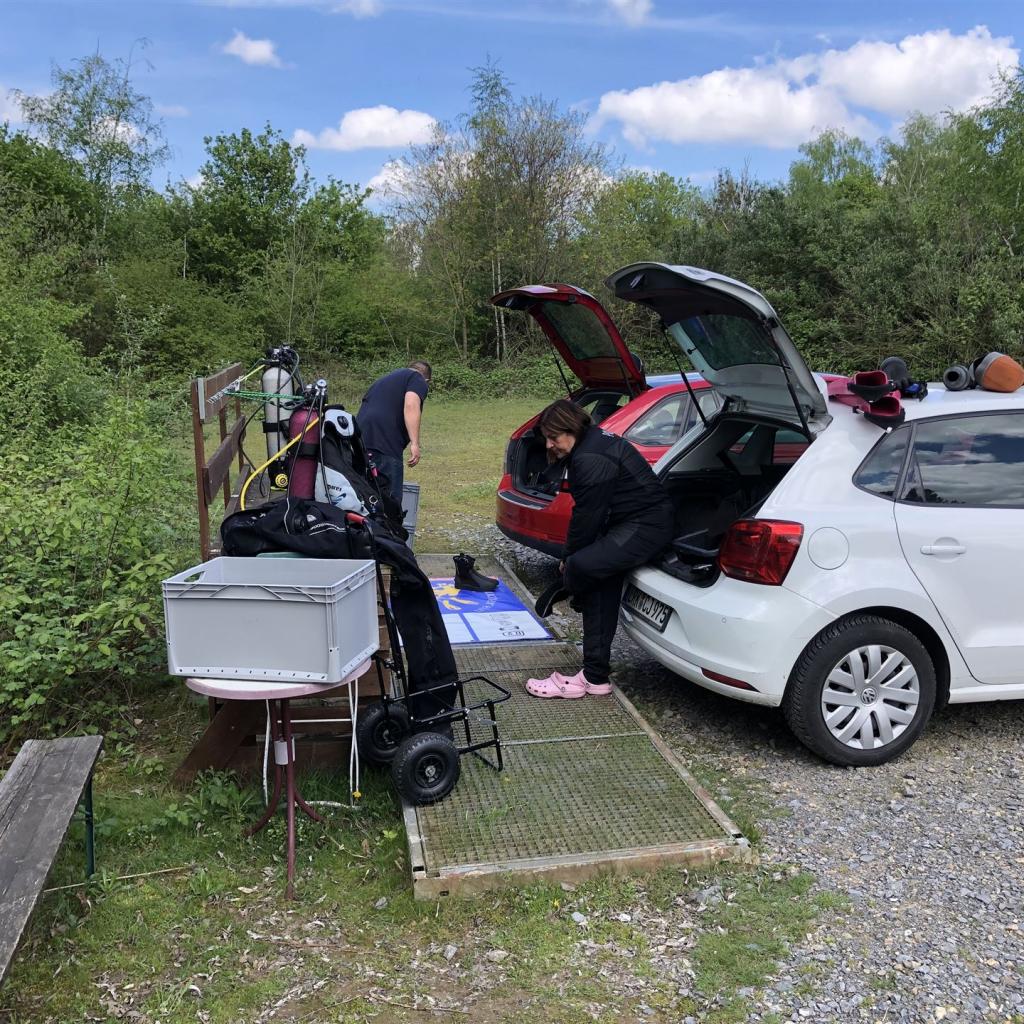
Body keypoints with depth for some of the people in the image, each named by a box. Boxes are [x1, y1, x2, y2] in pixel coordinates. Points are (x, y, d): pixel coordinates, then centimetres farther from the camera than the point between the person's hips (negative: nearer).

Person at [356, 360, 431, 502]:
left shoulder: (384, 379, 33)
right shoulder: (418, 380, 9)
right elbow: (411, 405, -10)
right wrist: (415, 443, -15)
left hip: (359, 441, 7)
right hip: (385, 444, -7)